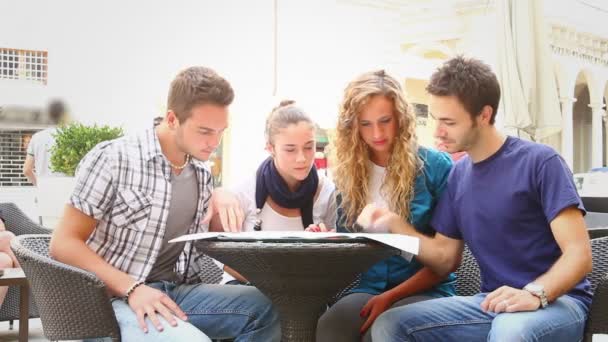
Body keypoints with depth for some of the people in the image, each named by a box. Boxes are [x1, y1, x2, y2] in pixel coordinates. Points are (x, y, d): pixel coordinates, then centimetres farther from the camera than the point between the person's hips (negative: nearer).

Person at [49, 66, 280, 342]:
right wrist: (132, 288, -21)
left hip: (181, 291, 6)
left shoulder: (202, 173, 11)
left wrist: (221, 198, -1)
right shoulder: (113, 158, -7)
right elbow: (63, 243, -8)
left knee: (267, 308, -22)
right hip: (118, 297, -6)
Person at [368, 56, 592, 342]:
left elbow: (579, 255, -14)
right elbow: (445, 258, 13)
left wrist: (534, 294, -32)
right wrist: (394, 224, -1)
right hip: (492, 302, 6)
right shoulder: (459, 175, 11)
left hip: (556, 299, -6)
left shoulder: (539, 162, -10)